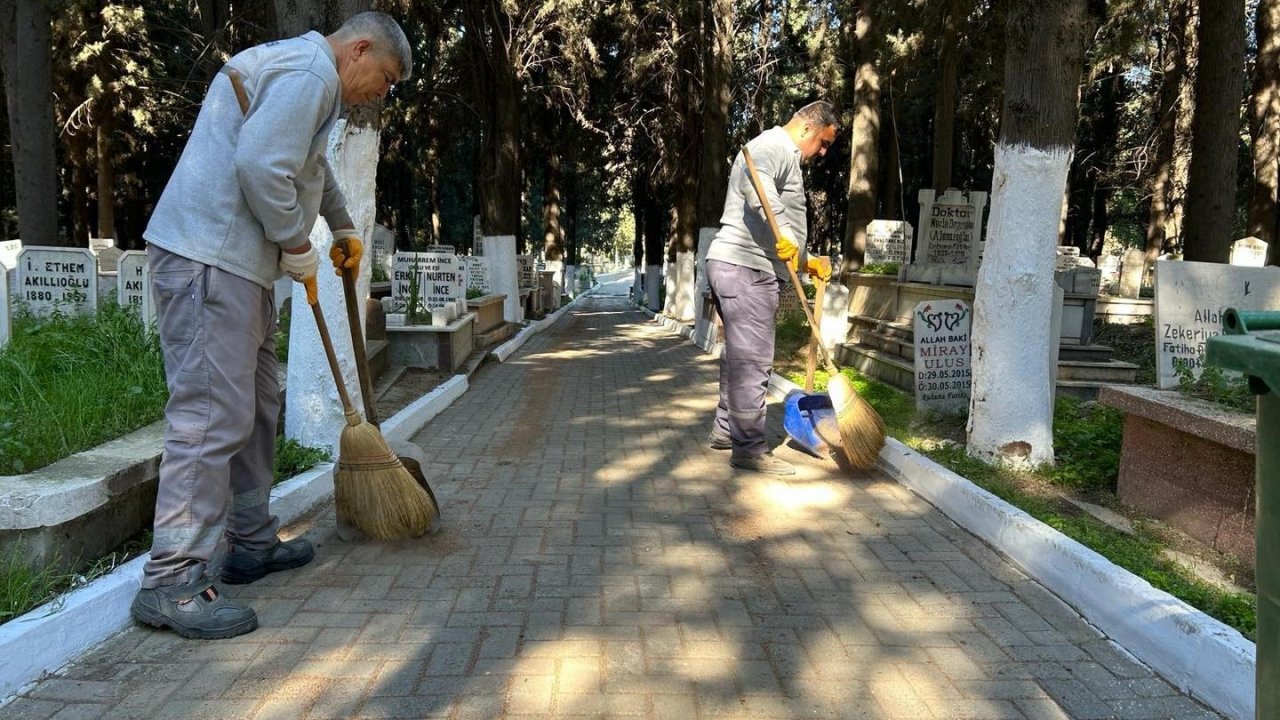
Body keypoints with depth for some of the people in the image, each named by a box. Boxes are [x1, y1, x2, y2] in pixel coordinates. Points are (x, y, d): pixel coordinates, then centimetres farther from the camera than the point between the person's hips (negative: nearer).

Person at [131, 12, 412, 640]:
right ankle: (171, 582, -11)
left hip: (236, 264, 11)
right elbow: (260, 166, -24)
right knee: (212, 415, -14)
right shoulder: (310, 72, -11)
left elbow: (310, 166, 42)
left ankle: (251, 543, 25)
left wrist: (343, 226, 51)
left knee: (255, 407, 15)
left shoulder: (300, 74, 25)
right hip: (207, 258, -11)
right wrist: (296, 244, -11)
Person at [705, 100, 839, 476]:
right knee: (753, 360, -9)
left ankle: (725, 429, 28)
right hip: (745, 267, -11)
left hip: (741, 267, 11)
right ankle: (749, 448, -5)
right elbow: (757, 184, -31)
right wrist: (784, 236, -34)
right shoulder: (774, 146, -7)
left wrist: (806, 261, 22)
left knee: (739, 356, 17)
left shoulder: (786, 157, 27)